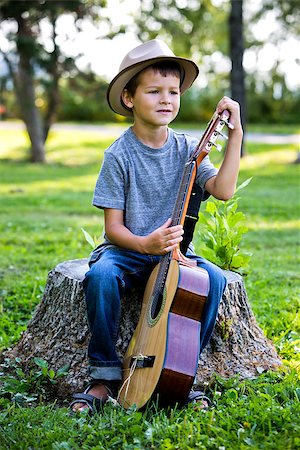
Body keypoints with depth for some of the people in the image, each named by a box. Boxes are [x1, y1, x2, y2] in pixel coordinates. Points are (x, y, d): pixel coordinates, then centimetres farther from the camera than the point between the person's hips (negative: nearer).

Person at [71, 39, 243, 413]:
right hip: (127, 250, -2)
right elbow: (113, 226, -9)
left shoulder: (187, 149, 1)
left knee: (214, 279, -26)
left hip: (173, 250, 3)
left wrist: (235, 136, -17)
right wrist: (145, 244, -29)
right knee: (100, 276, -34)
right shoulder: (119, 155, -8)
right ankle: (105, 376, -16)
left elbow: (223, 190, -14)